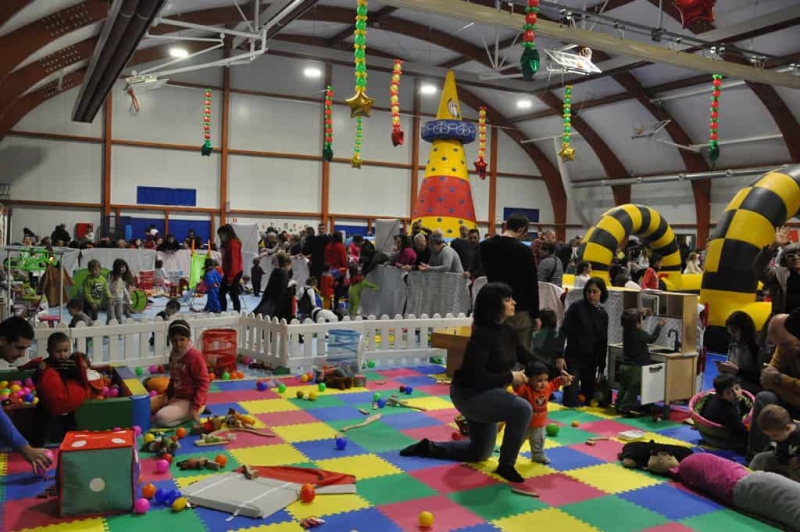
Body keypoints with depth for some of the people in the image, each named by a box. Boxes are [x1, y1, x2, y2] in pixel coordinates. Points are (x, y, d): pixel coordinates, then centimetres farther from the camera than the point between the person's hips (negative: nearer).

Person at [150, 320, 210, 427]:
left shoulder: (195, 356, -20)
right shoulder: (174, 354, 7)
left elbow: (203, 382, -21)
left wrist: (196, 406, -25)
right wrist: (167, 394, 7)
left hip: (189, 400, -9)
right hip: (175, 396, 10)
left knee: (161, 418, -27)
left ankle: (189, 414, -3)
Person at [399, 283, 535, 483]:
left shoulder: (508, 332, 0)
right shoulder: (483, 335, -26)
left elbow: (527, 358, 10)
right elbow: (475, 376, -30)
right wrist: (510, 377, -24)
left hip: (485, 394, 9)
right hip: (469, 394, -9)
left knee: (481, 452, 22)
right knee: (523, 409, -27)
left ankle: (428, 447, 30)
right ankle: (506, 465, -10)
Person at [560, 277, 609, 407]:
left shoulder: (603, 314, 6)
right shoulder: (576, 307, -7)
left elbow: (603, 342, 11)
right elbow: (563, 332, -9)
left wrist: (601, 368, 9)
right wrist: (560, 356, -18)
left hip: (591, 361, 4)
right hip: (573, 357, -4)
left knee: (588, 400, 7)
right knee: (571, 402, -9)